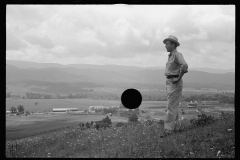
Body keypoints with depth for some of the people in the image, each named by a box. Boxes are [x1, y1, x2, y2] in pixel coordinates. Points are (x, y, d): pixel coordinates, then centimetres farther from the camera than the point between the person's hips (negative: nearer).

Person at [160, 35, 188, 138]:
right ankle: (174, 126, 23)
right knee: (173, 106, 14)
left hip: (175, 83, -10)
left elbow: (184, 66, -31)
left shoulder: (177, 54, -13)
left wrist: (179, 78, -23)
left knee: (171, 107, -11)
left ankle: (168, 129, -12)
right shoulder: (171, 56, 16)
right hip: (169, 83, 10)